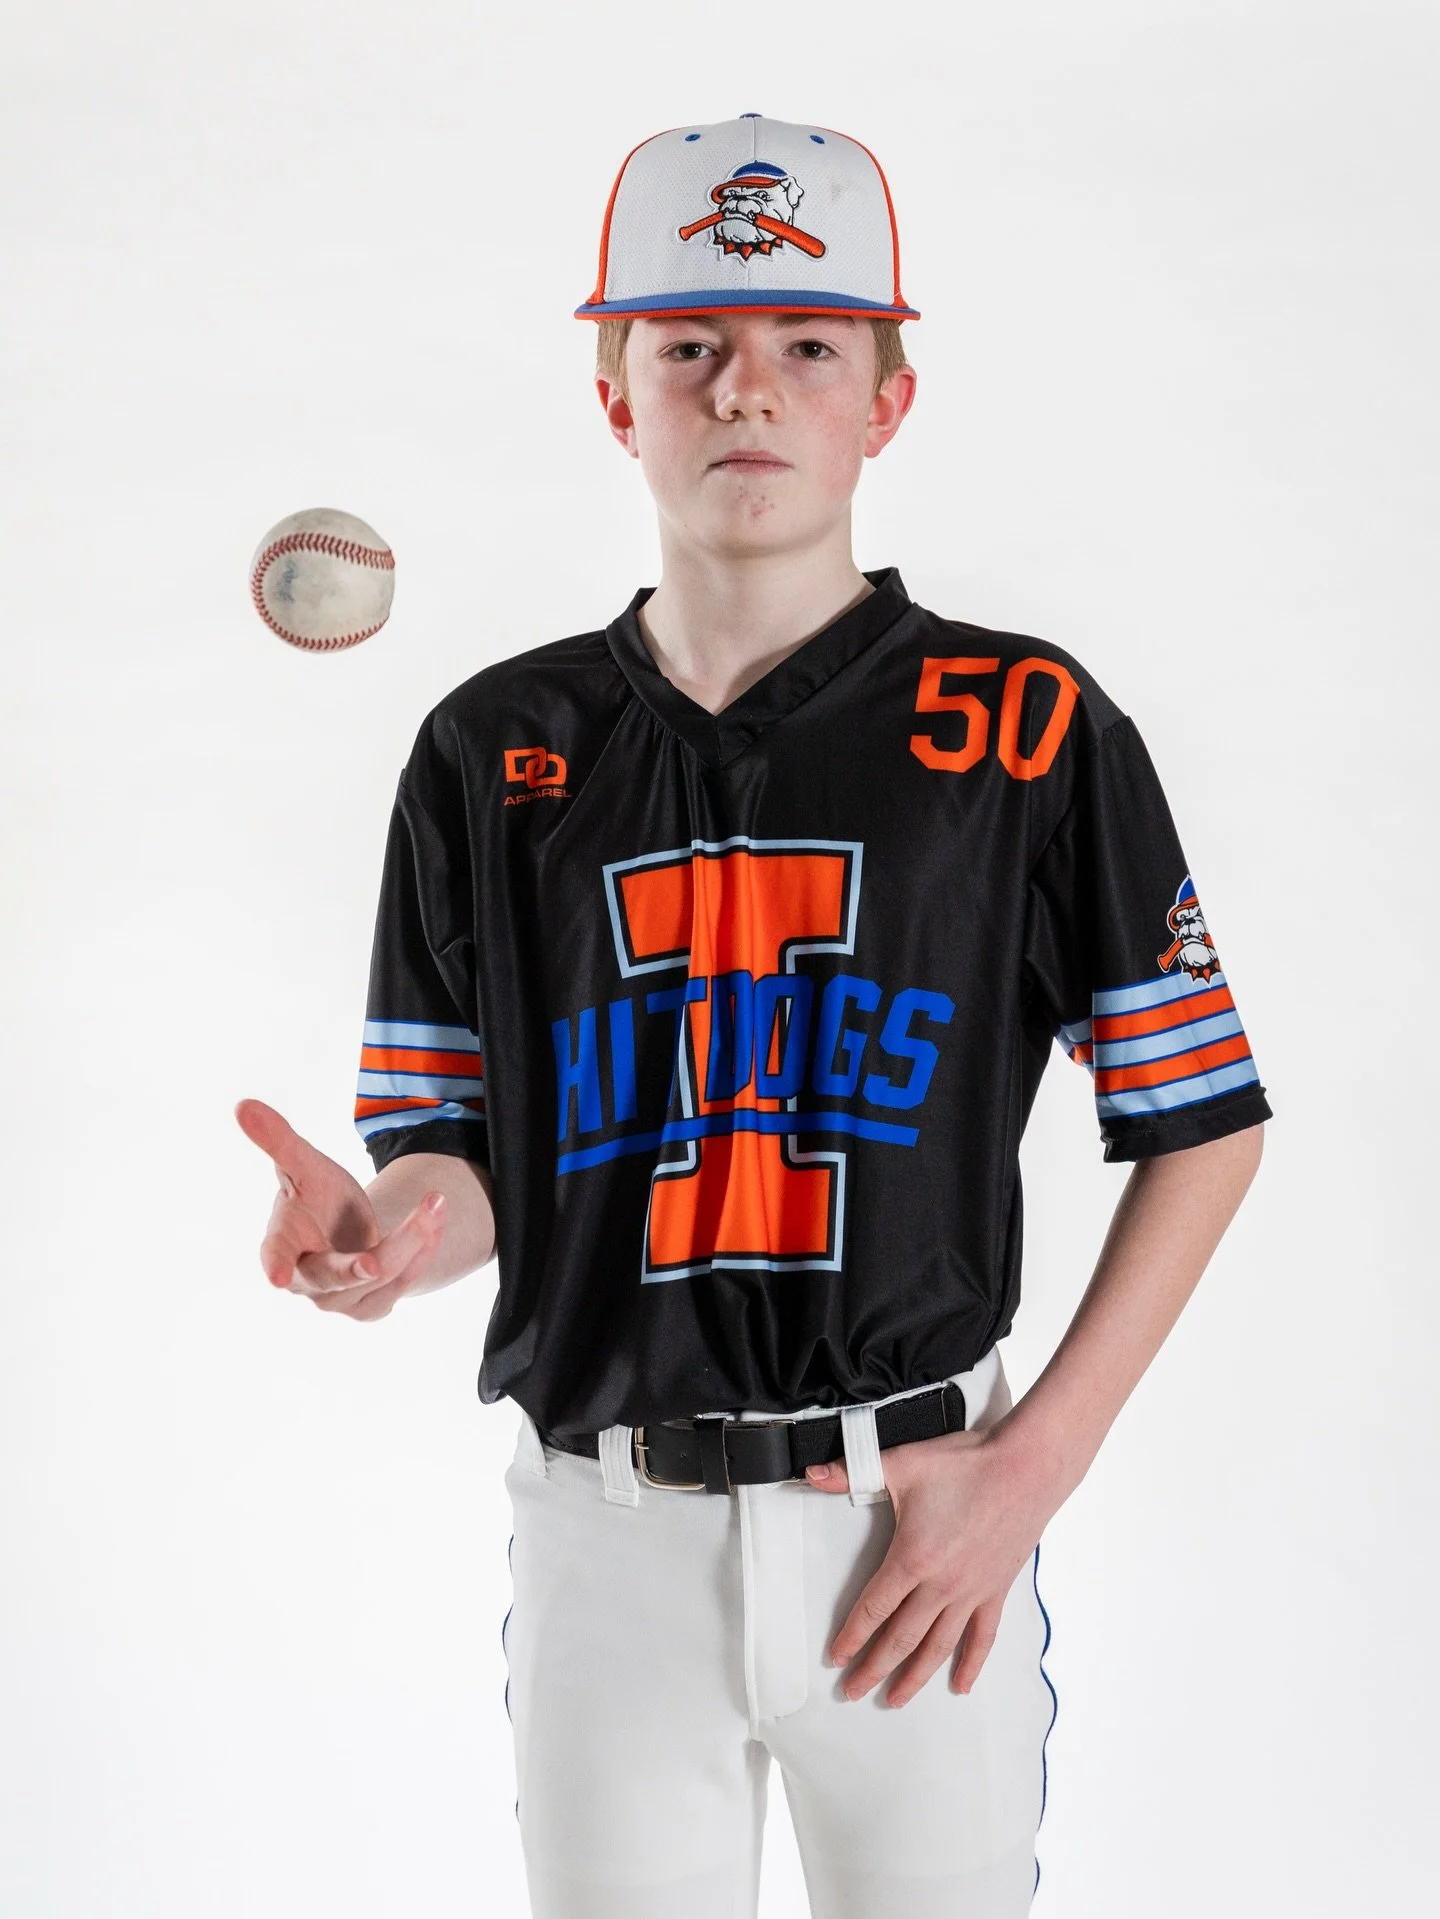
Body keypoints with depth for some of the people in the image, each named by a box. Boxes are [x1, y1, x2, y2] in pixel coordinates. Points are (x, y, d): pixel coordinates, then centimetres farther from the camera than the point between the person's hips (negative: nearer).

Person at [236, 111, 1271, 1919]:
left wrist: (1033, 1465, -8)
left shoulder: (1032, 731, -3)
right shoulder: (490, 753, 3)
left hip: (916, 1524, -1)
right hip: (607, 1534, 2)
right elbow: (469, 1162, 4)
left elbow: (1202, 1126, 0)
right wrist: (389, 1228, -19)